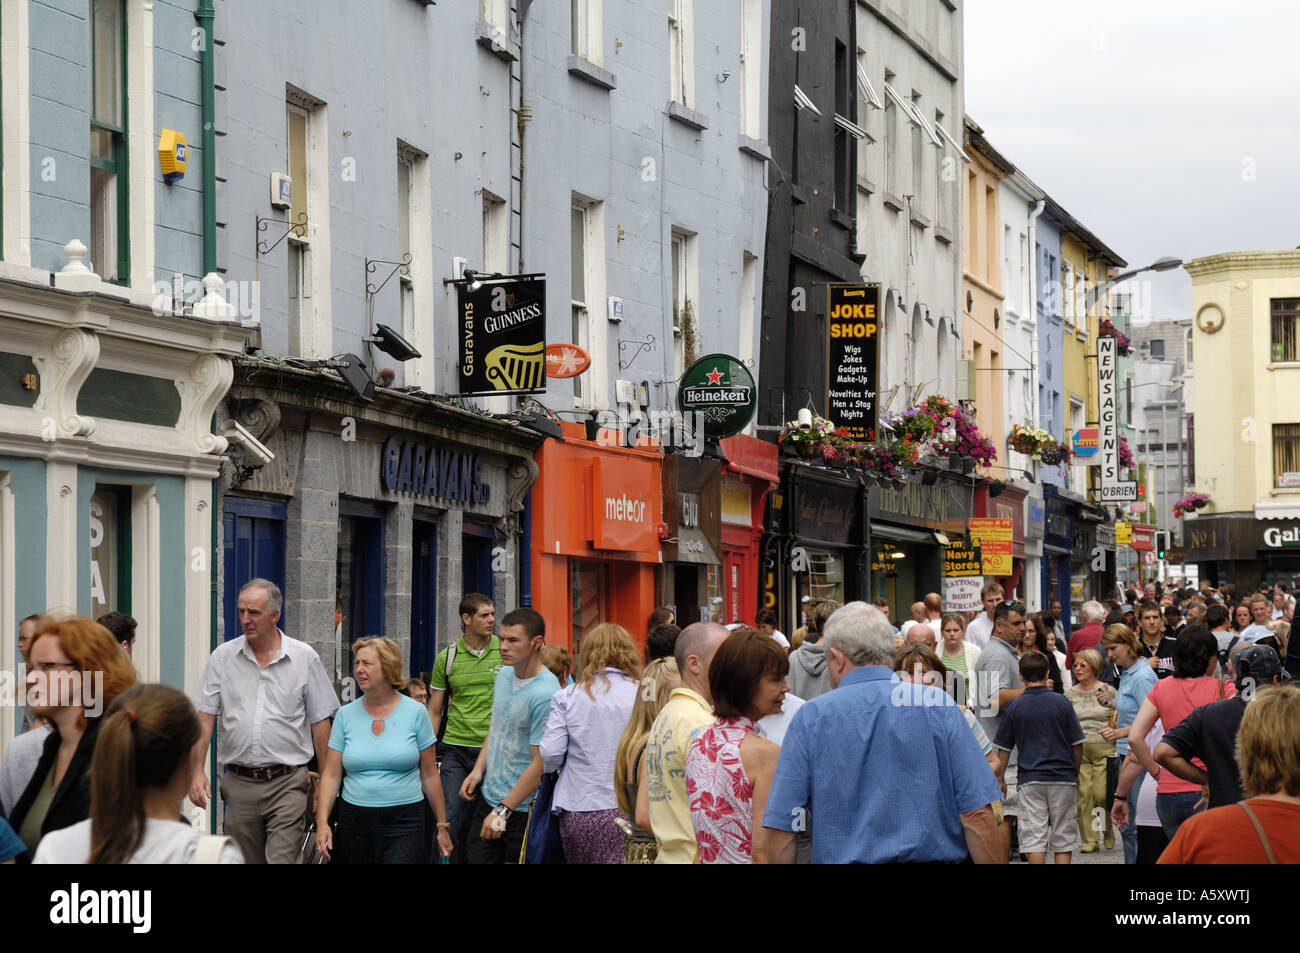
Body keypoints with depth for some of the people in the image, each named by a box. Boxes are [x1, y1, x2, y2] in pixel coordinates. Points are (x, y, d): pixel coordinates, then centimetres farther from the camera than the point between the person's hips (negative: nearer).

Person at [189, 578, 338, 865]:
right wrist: (197, 770, -7)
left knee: (281, 860, -14)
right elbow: (204, 716, 4)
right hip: (239, 783, 3)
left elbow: (320, 722, 5)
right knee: (245, 861, 8)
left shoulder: (305, 658, 2)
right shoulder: (222, 657, 5)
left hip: (287, 784, -3)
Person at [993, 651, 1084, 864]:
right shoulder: (1061, 703, -1)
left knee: (1034, 838, -1)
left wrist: (999, 779, 14)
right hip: (1063, 777, 0)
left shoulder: (1015, 706, -1)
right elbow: (1077, 744, 3)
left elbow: (1003, 749, 3)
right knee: (1063, 839, 7)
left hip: (1030, 779, 0)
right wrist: (1076, 773, 18)